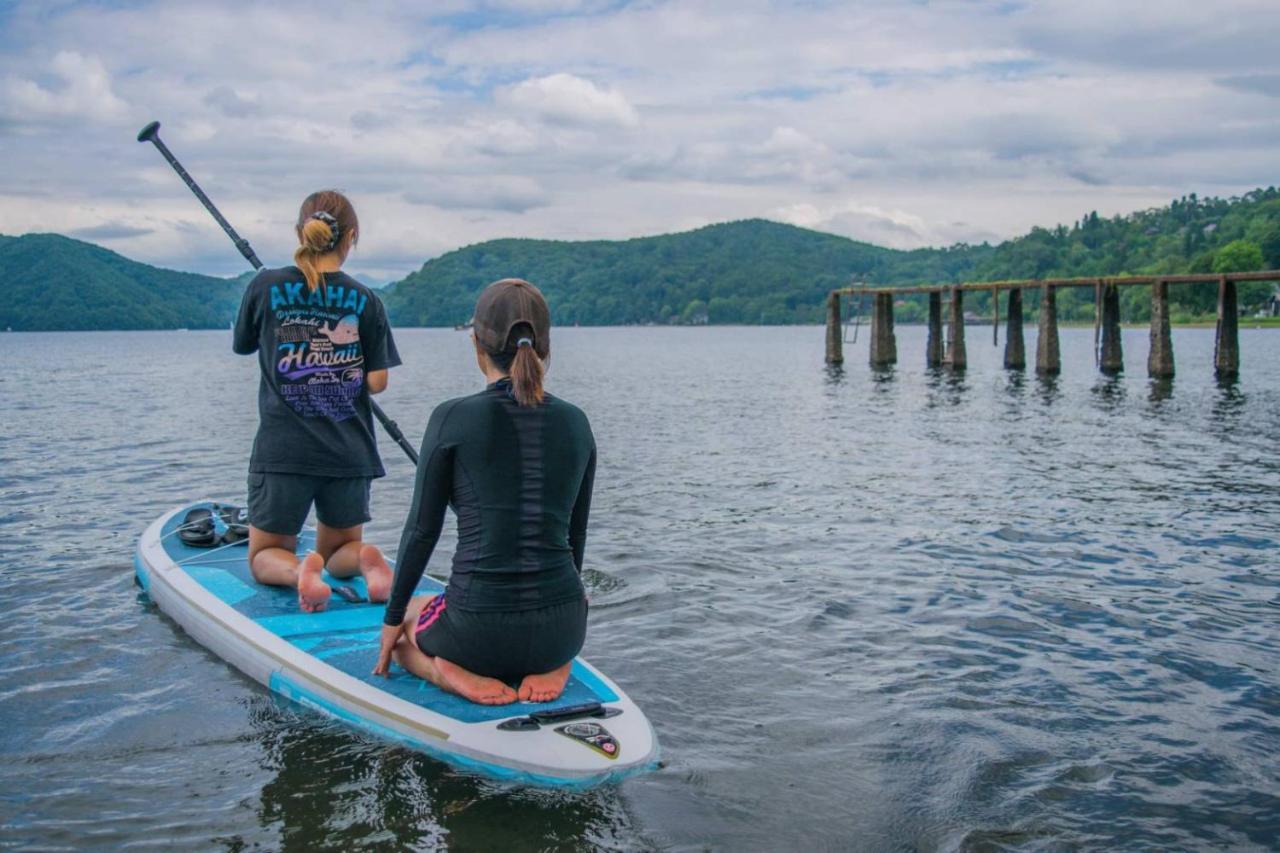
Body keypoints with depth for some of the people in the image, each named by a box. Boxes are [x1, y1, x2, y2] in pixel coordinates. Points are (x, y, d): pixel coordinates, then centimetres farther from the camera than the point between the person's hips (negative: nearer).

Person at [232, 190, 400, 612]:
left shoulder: (266, 286, -4)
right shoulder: (366, 301, -2)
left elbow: (242, 345, 13)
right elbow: (377, 383, -3)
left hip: (282, 450, -1)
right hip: (349, 452, 2)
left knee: (265, 556, 16)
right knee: (339, 550, 23)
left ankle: (298, 571, -20)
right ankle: (365, 561, -13)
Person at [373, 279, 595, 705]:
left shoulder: (454, 419, -8)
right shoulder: (575, 423, 3)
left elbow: (422, 531, -4)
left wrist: (394, 618, 10)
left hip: (478, 628, -3)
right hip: (563, 630, 3)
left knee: (403, 627, 32)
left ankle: (456, 673, 0)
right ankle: (549, 668, 7)